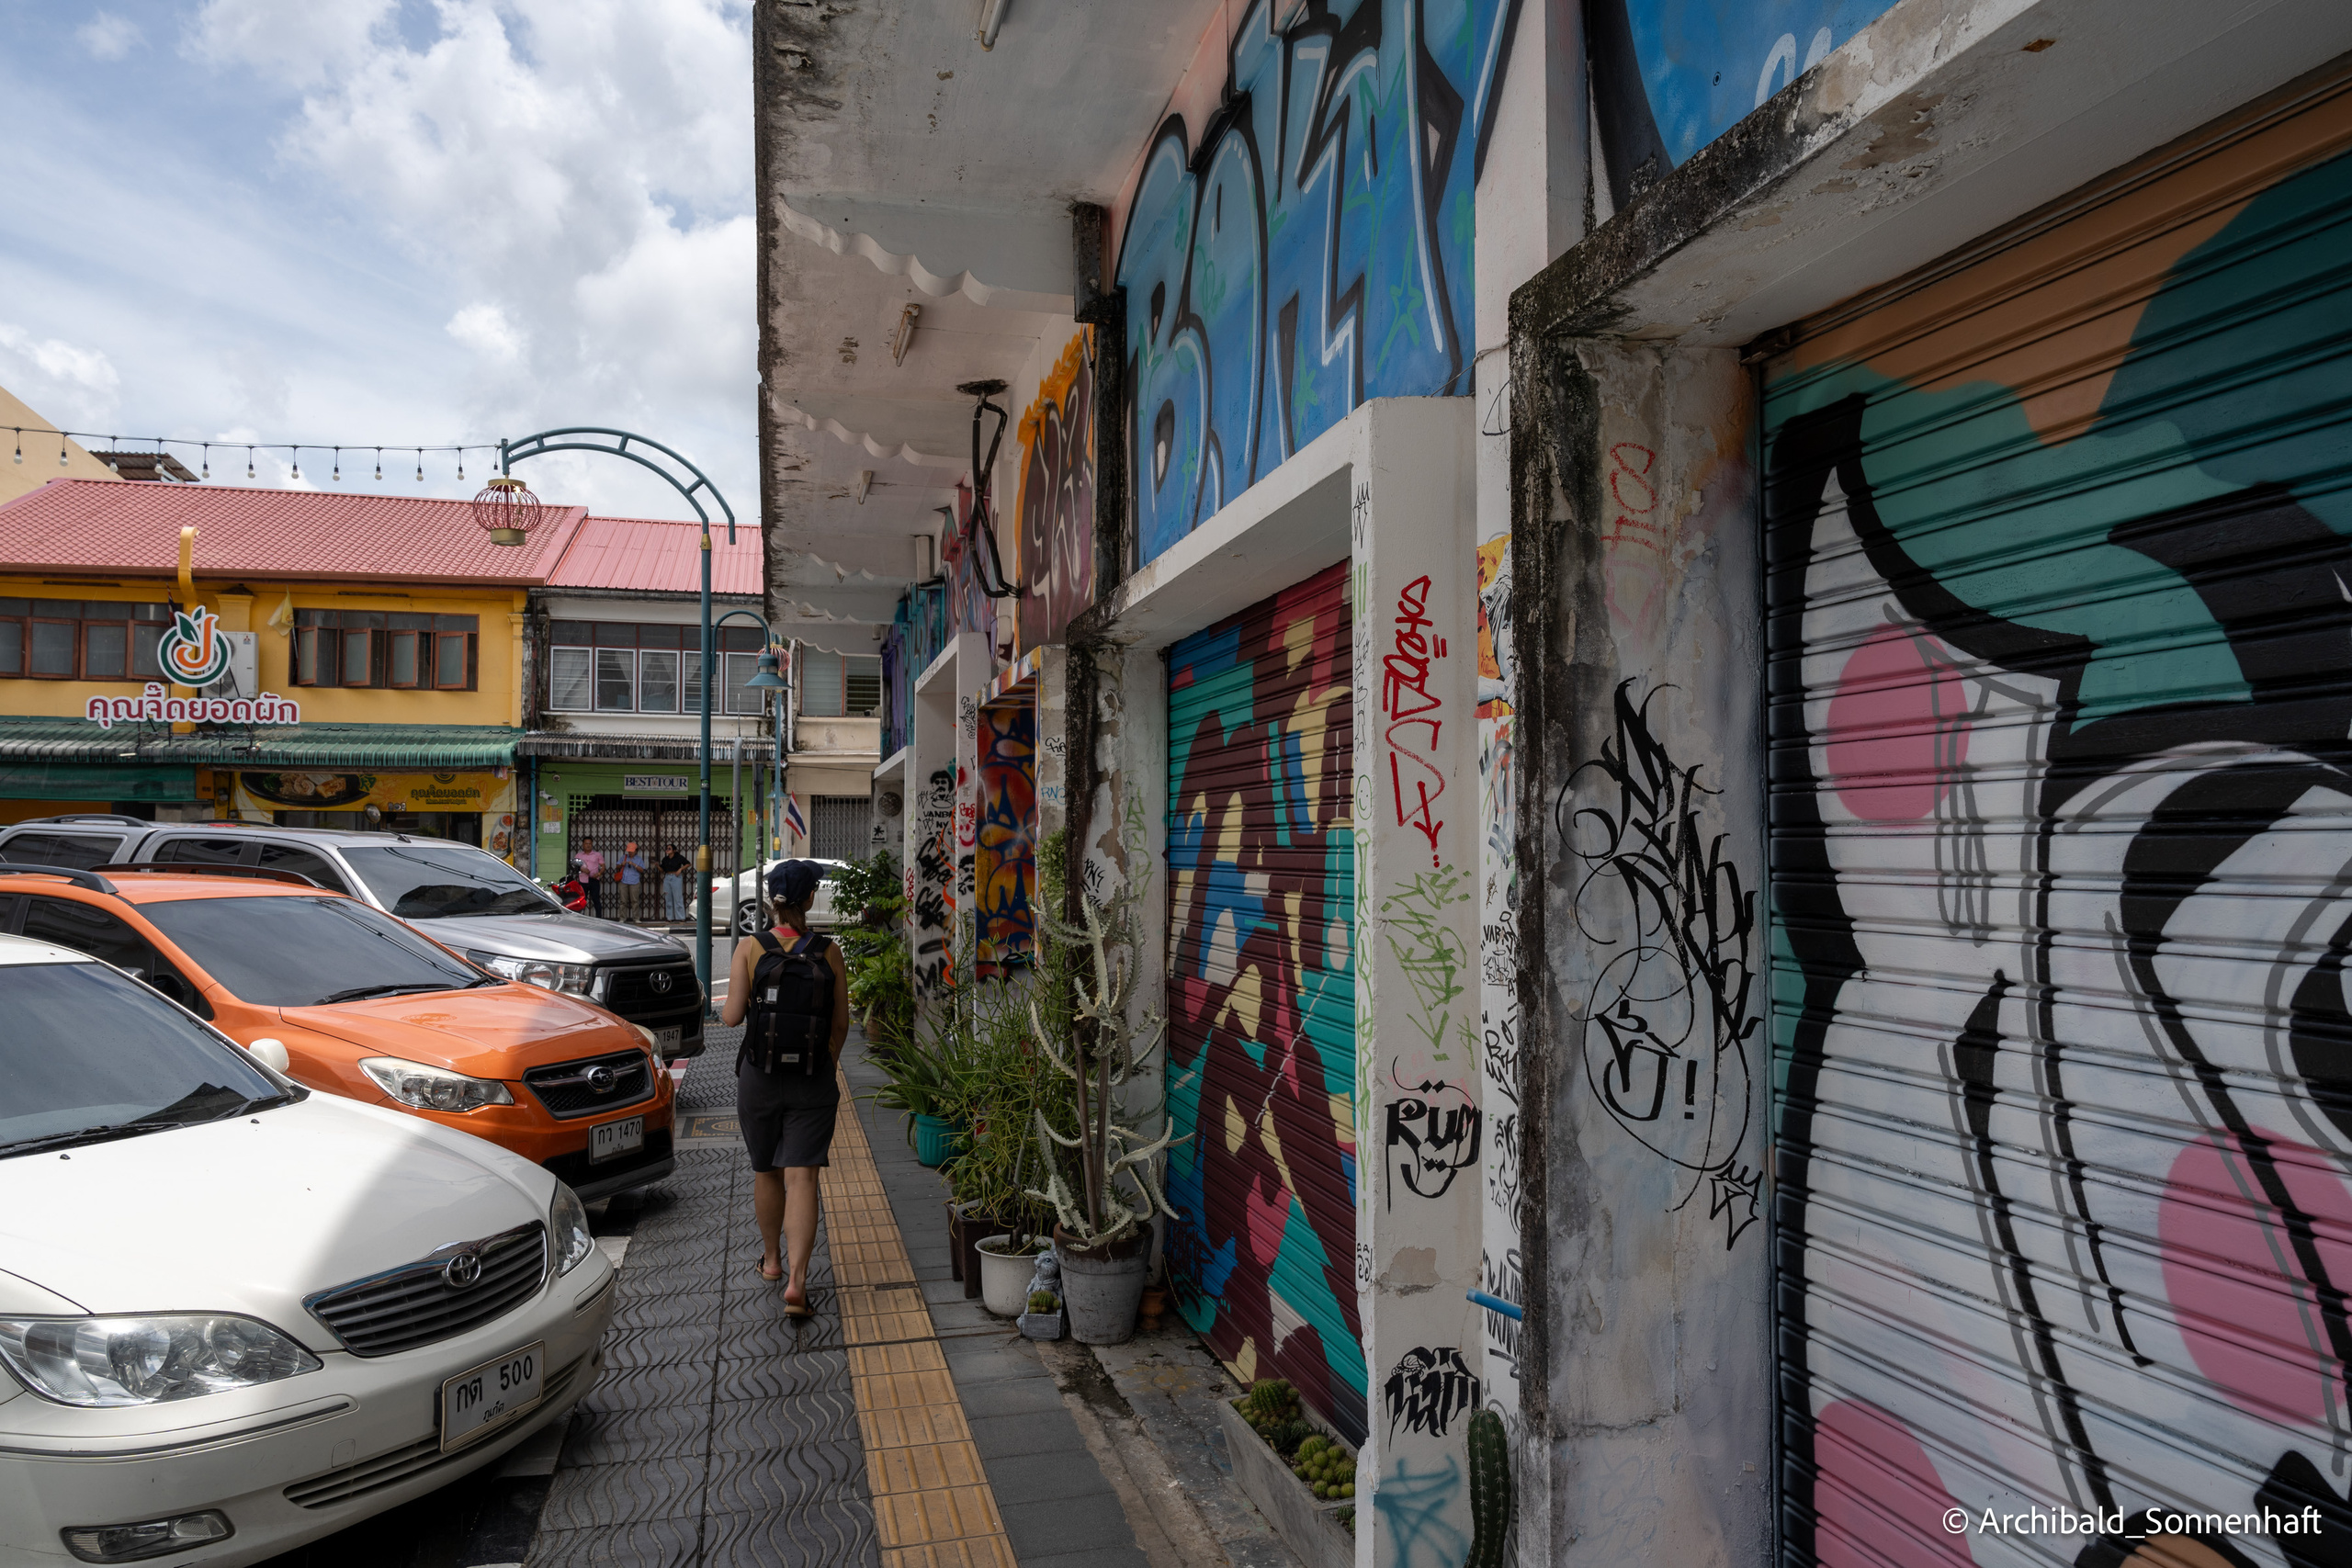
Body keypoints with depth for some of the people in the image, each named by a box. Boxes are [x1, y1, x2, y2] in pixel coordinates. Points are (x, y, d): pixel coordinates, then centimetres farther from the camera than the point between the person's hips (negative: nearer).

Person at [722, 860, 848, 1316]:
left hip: (759, 1077, 1)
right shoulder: (828, 953, -4)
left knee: (765, 1172, 19)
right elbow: (840, 1024, 1)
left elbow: (731, 1016, -11)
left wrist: (726, 1008, 12)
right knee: (801, 1179, -2)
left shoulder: (750, 949, -7)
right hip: (812, 1080, -1)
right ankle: (796, 1280, -13)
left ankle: (771, 1259, 37)